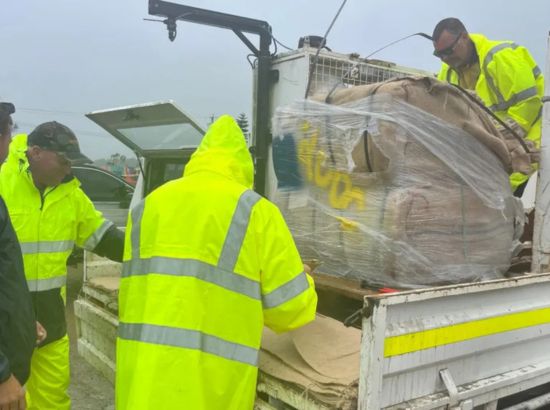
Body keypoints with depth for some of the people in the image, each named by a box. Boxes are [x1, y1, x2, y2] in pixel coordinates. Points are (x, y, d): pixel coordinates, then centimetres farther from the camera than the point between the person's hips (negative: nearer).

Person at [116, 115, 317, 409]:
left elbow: (130, 297, 15)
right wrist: (301, 279, 21)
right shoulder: (255, 211, -3)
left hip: (142, 369, 5)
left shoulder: (148, 205, 10)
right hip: (206, 379, -4)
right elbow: (292, 308, 0)